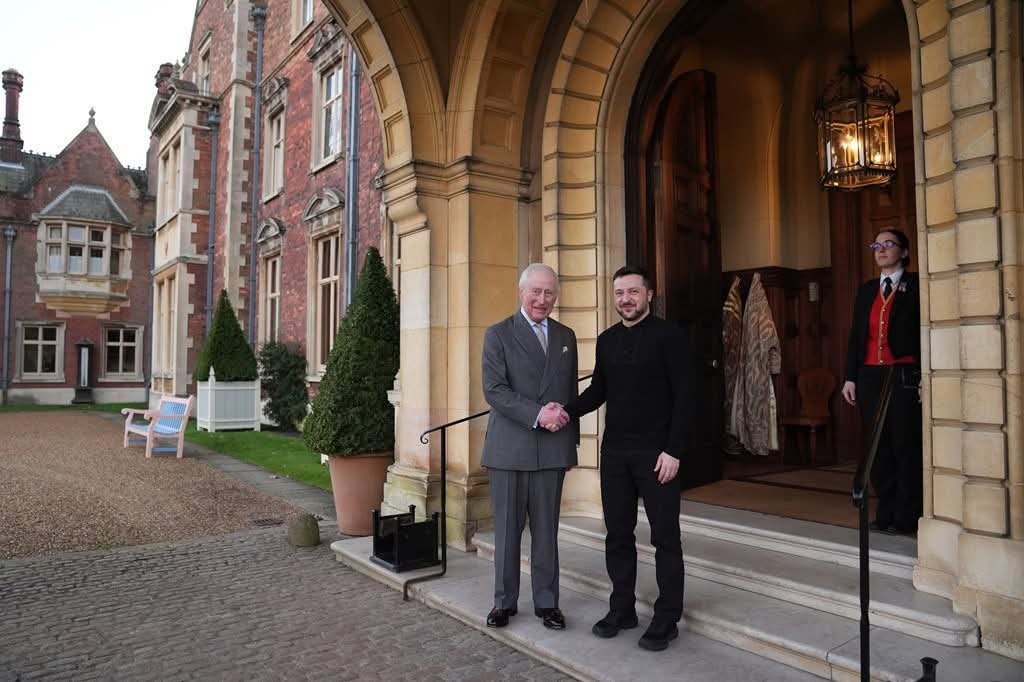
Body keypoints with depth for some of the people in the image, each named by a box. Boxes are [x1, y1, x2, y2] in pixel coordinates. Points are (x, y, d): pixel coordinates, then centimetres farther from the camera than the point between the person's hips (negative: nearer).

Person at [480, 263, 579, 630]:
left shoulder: (566, 336, 13)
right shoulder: (498, 335, 0)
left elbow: (571, 392, 17)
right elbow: (494, 390, -11)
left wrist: (571, 442, 15)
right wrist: (537, 414, -20)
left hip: (551, 449, 3)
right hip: (508, 448, -3)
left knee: (546, 530, 10)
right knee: (507, 529, 7)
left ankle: (546, 602, 23)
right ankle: (504, 601, 23)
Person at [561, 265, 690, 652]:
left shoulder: (668, 335, -5)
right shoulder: (606, 340, 11)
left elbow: (682, 395, -9)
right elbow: (598, 390, 13)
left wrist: (673, 450, -15)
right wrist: (569, 411, -7)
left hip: (656, 453, -5)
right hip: (614, 452, 5)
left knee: (665, 537, 5)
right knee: (618, 535, 11)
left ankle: (666, 620, 18)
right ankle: (622, 610, 26)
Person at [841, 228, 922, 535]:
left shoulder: (916, 286, 1)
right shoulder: (866, 289, 15)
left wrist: (925, 378, -14)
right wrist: (850, 377, 9)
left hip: (905, 376, -5)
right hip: (870, 377, 5)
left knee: (906, 447, 0)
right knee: (878, 448, 8)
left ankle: (906, 518, 9)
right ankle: (885, 513, 18)